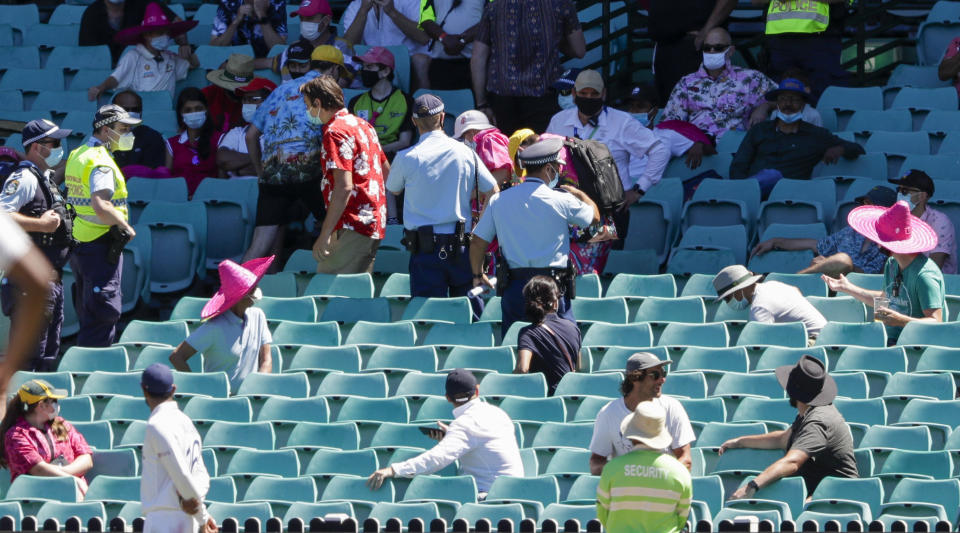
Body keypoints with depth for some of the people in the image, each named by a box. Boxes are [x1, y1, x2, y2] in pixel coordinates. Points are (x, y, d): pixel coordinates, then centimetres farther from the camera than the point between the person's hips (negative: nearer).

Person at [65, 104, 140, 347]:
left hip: (77, 244, 10)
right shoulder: (101, 162, -17)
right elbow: (101, 207, -30)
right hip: (99, 246, -10)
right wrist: (126, 227, -15)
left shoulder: (77, 155, 14)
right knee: (103, 314, -8)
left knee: (88, 313, 16)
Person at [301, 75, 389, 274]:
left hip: (352, 226, -10)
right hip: (374, 225, 10)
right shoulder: (363, 125, 17)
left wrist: (325, 235, -23)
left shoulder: (335, 133, -13)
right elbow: (386, 170, 25)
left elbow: (344, 187, -21)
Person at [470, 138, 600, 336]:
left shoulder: (499, 200, 4)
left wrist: (478, 275, 27)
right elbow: (594, 216, 14)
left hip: (513, 288, 4)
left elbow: (477, 242, 9)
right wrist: (578, 193, 34)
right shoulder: (561, 201, -5)